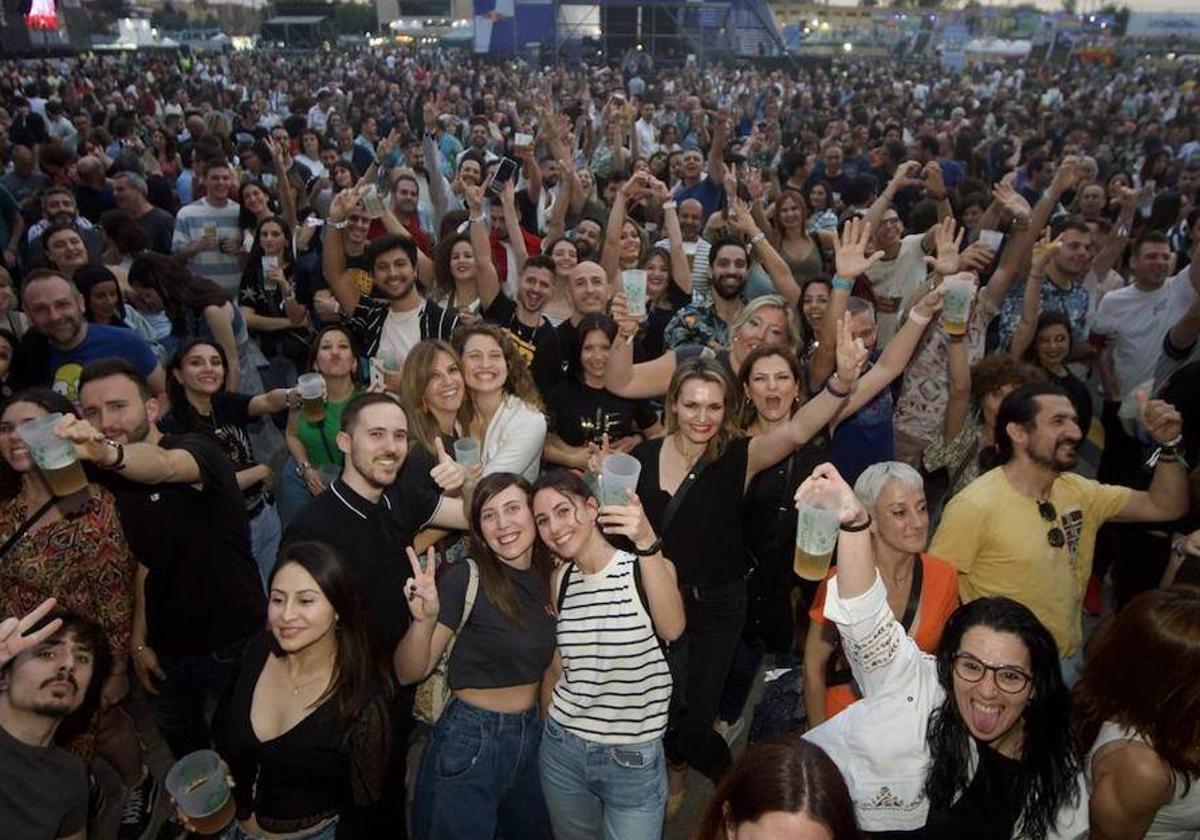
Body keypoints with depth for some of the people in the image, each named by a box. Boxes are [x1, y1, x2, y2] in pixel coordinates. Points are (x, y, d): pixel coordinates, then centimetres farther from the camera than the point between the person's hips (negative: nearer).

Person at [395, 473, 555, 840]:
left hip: (531, 737, 6)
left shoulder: (549, 577, 0)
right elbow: (409, 672, -16)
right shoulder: (466, 578, -16)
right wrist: (424, 621, -33)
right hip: (469, 741, -6)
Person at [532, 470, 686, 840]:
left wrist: (647, 542, -44)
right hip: (562, 750, 4)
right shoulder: (562, 578, 1)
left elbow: (672, 629, -33)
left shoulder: (647, 566, -12)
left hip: (633, 759, -4)